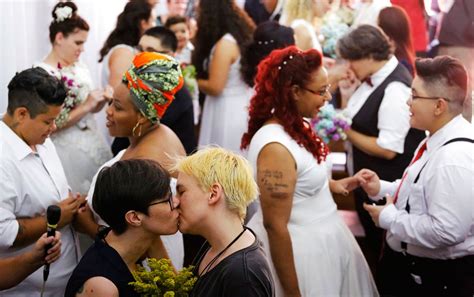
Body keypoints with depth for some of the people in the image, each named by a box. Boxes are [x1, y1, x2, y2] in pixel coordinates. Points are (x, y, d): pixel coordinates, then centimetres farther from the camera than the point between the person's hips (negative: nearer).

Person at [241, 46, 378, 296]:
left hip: (318, 240, 9)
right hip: (297, 251, -9)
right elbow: (275, 226, -24)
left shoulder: (293, 128, 1)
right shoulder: (276, 146, -26)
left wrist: (330, 184, 5)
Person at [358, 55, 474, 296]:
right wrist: (382, 189, 3)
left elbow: (445, 231, -34)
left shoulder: (455, 158, -31)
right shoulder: (439, 138, 1)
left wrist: (389, 217, -23)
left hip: (435, 277, -9)